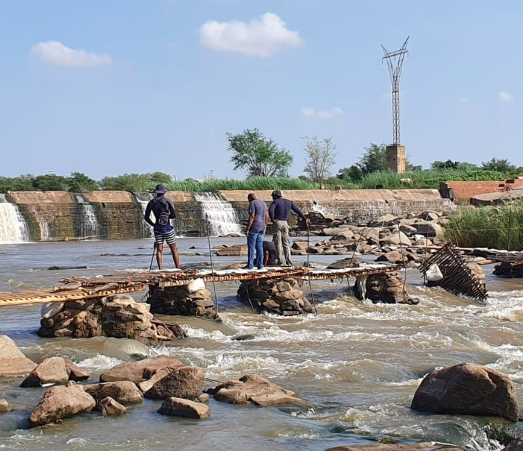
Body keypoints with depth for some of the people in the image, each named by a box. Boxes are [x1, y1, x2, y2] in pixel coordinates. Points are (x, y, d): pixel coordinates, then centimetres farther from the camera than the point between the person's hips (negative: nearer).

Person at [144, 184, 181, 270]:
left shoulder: (151, 202, 4)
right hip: (167, 227, -3)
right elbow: (174, 215, -9)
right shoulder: (168, 201, -6)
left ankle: (161, 269, -6)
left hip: (157, 228, 3)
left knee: (159, 250, 4)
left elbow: (146, 217, 4)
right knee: (174, 249, 7)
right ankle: (178, 269, 6)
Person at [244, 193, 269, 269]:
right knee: (259, 246, 8)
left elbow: (251, 216, -17)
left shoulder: (252, 203, -10)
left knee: (251, 246, -3)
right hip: (261, 228, 7)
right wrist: (264, 228, 19)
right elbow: (267, 217, 14)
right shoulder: (263, 204, 14)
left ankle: (250, 265, -4)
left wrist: (247, 228, -16)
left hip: (254, 228, -7)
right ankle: (260, 265, 6)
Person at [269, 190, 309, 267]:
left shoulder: (275, 202, -5)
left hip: (277, 223, -4)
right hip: (285, 223, 4)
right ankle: (288, 262, -1)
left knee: (278, 243, -2)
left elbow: (270, 210, -24)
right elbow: (297, 210, 13)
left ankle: (281, 261, -8)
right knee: (286, 243, 7)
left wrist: (272, 219, -10)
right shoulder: (289, 202, 12)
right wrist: (305, 219, 20)